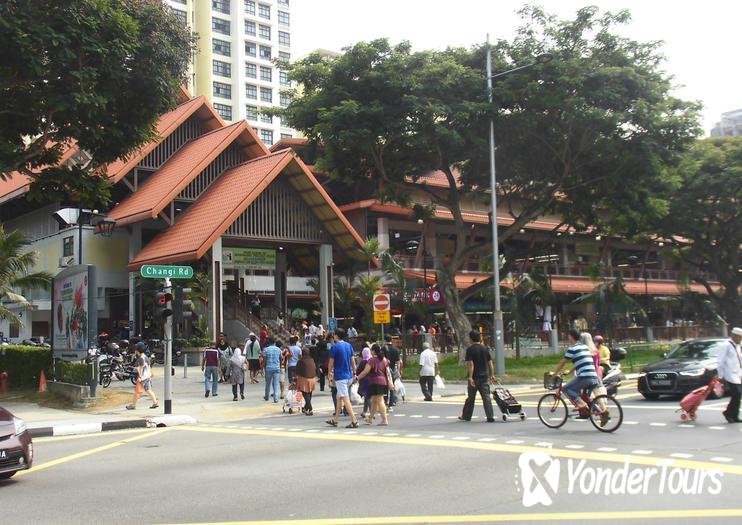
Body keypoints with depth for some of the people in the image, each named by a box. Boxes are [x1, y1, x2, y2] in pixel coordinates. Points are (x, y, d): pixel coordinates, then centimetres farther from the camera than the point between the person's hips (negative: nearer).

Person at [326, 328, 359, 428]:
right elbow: (353, 361, 10)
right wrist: (354, 371, 20)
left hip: (340, 376, -7)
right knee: (339, 398, 18)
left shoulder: (334, 347, -10)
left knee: (346, 399, -8)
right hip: (349, 376, 7)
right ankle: (335, 420, 26)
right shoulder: (349, 346, 7)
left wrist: (329, 373, 9)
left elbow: (331, 363, -6)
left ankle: (354, 421, -14)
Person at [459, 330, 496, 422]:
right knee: (486, 397, 2)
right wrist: (492, 375, 15)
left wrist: (470, 377, -20)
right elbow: (490, 363, 9)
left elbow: (470, 364, -17)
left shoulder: (470, 349, -9)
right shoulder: (485, 348, 8)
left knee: (470, 397, 8)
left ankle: (466, 416, 20)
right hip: (484, 377, 4)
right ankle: (490, 417, -6)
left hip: (474, 377, -4)